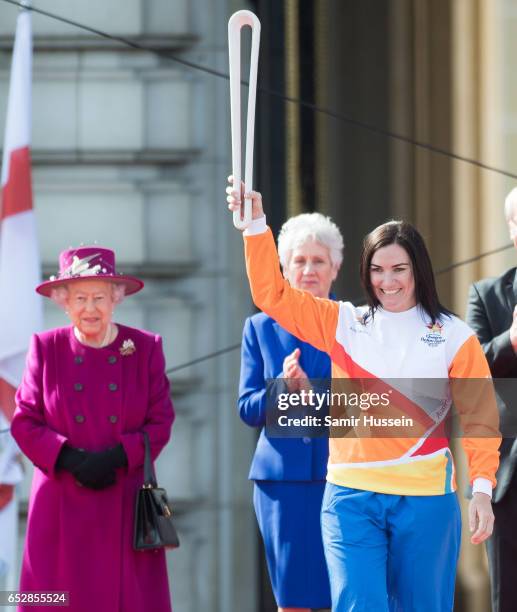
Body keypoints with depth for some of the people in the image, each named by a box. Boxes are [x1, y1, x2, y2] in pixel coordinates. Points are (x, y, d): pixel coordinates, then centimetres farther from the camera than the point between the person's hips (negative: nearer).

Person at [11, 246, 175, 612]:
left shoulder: (146, 348, 3)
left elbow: (161, 422, 2)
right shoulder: (46, 348, 3)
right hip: (63, 507, 0)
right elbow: (24, 422, 2)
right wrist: (72, 460, -14)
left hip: (126, 503, 0)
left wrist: (115, 457, -15)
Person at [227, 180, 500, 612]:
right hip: (352, 498, 1)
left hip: (426, 499, -1)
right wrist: (256, 224, -7)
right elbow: (272, 293, 4)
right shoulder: (342, 324, 9)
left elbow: (479, 418, 1)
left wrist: (482, 488, -9)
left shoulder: (453, 336, 3)